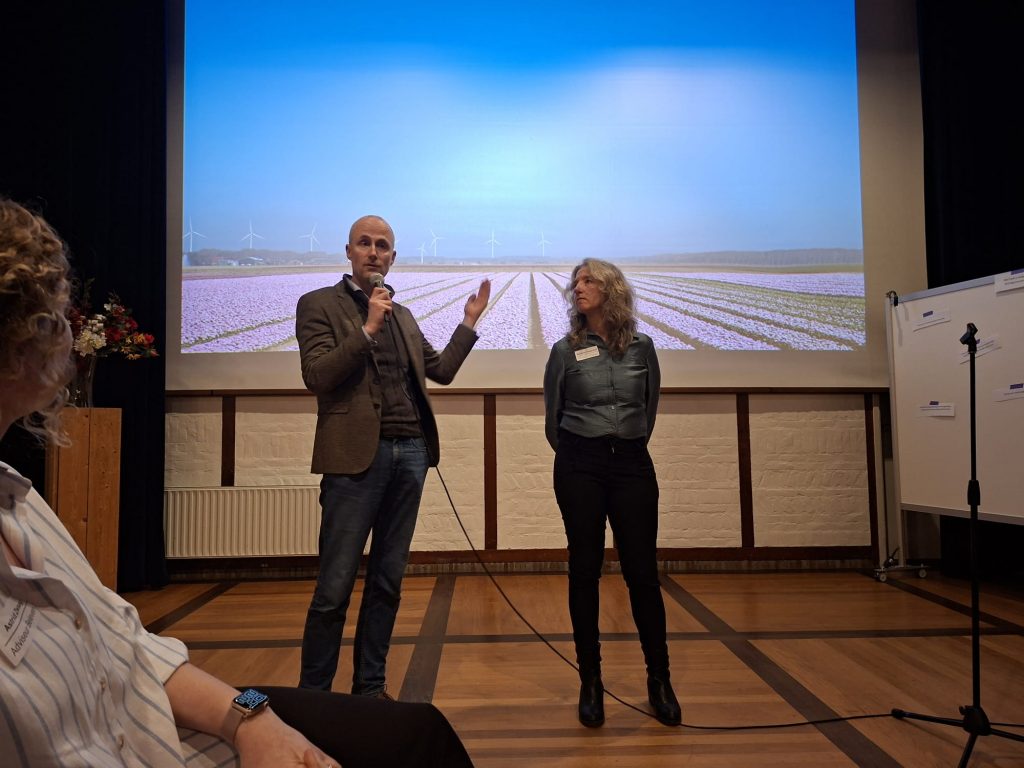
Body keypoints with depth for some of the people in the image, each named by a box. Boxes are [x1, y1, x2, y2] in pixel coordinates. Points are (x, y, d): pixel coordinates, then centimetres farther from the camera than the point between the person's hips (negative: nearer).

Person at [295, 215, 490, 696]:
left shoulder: (402, 314, 19)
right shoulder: (319, 304, 2)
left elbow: (442, 370, 23)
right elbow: (316, 377, -11)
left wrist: (469, 321, 19)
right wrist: (367, 329, -16)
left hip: (410, 454, 6)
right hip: (357, 456, -6)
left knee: (387, 582, 12)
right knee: (335, 588, -1)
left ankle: (370, 687, 24)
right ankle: (312, 694, 15)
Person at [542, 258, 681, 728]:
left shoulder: (641, 346, 6)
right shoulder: (566, 350, 3)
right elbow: (552, 415, 10)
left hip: (633, 464, 1)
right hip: (580, 465, 0)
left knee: (642, 571, 0)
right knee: (585, 571, 2)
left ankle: (659, 679, 15)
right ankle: (590, 681, 14)